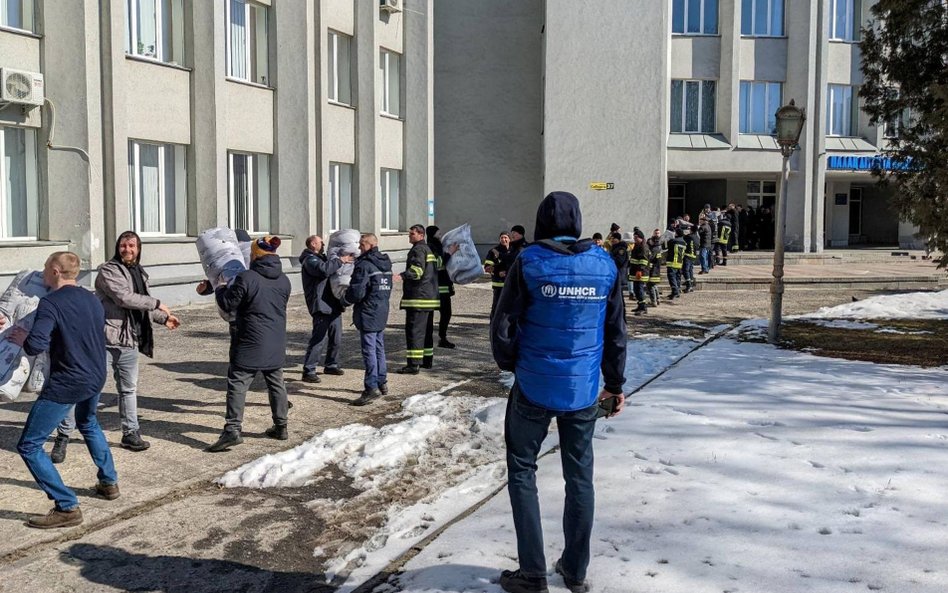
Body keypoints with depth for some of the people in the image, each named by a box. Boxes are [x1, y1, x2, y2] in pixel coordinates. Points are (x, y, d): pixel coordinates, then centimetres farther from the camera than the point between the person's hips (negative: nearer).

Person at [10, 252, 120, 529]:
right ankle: (109, 482, 41)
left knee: (29, 446, 0)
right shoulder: (93, 299, 8)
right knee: (88, 424, 36)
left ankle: (67, 508, -4)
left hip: (65, 384, -8)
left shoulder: (50, 303, -15)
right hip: (96, 378, 8)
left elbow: (36, 346, -25)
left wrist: (22, 338, -4)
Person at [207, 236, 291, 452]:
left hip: (251, 345, -6)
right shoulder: (284, 280, 6)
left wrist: (220, 290, 13)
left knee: (237, 385, -2)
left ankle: (232, 429, -10)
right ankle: (280, 426, 24)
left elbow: (228, 304, -9)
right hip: (277, 345, 6)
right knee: (276, 384, 17)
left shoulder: (246, 278, -14)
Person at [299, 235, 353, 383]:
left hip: (333, 304, 10)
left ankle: (331, 365, 29)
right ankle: (308, 371, -11)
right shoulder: (310, 260, -8)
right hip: (321, 305, -10)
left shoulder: (323, 258, 24)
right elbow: (324, 269, -26)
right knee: (319, 339, -13)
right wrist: (340, 260, -18)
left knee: (336, 338, 15)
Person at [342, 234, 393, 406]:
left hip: (368, 314, -9)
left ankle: (372, 388, -8)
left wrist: (344, 300, -1)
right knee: (379, 348, 17)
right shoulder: (386, 263, 12)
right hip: (382, 313, 9)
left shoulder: (364, 265, -17)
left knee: (369, 351, -7)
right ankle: (382, 382, 24)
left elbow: (357, 292, -19)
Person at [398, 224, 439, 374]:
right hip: (429, 295, 11)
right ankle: (427, 360, 26)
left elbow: (417, 269, -27)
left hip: (418, 296, -11)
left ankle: (413, 364, -14)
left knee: (414, 329, -11)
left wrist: (402, 276, -39)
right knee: (425, 328, 18)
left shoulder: (418, 250, -12)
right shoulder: (428, 249, 21)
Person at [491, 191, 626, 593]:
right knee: (580, 476, 14)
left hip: (534, 386, -3)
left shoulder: (529, 263, -9)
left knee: (522, 470, 10)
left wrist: (510, 363, 12)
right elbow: (616, 333, 6)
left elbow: (504, 326, -8)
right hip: (584, 390, 3)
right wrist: (615, 384, 17)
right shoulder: (605, 265, 0)